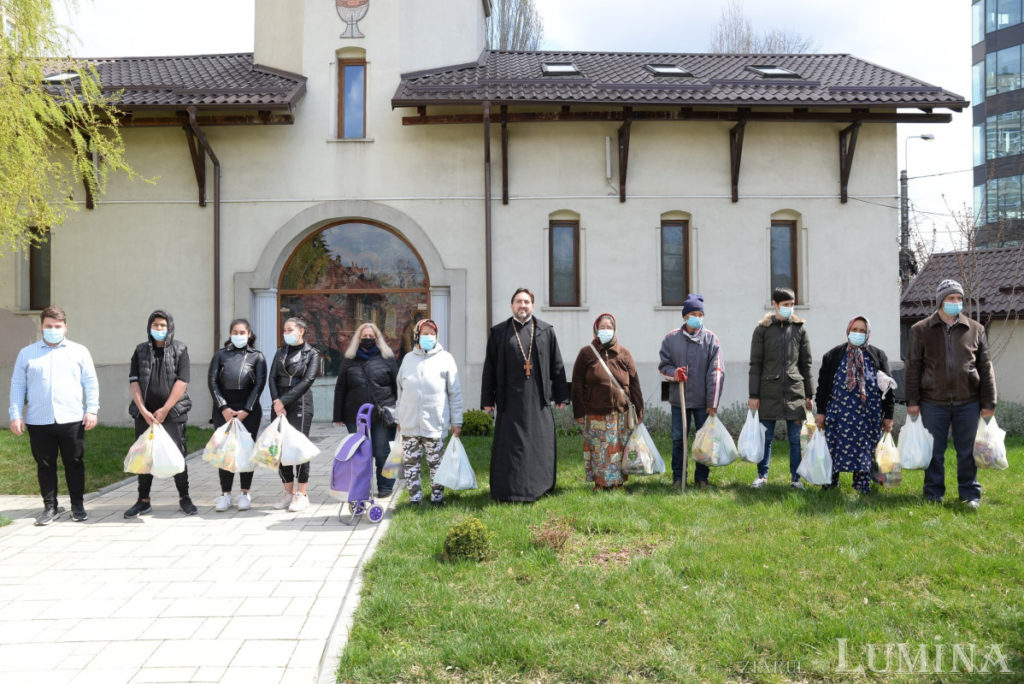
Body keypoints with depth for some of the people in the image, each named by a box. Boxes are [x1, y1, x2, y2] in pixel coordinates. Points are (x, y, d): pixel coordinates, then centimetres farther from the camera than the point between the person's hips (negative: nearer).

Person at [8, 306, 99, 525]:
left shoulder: (79, 351, 7)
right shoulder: (27, 354, 9)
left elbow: (91, 383, 6)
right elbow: (17, 385, 9)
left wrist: (91, 410, -3)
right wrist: (15, 415, 2)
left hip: (72, 420, -1)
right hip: (38, 422, 1)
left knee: (75, 464, 5)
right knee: (45, 466, 6)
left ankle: (78, 506, 15)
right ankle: (50, 507, 17)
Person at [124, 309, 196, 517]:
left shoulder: (180, 349, 2)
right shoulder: (141, 351, 9)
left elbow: (182, 381, -6)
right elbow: (133, 381, 4)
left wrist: (164, 410, -10)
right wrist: (143, 411, -6)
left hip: (173, 413, -2)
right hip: (145, 414, 3)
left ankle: (184, 498, 12)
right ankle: (143, 500, 17)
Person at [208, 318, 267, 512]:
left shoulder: (257, 356, 7)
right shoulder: (221, 354, 10)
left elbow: (259, 384, 0)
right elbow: (212, 381, 3)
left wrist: (246, 410, -9)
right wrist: (223, 407, -7)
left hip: (249, 410, -1)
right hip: (223, 408, 1)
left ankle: (245, 493, 10)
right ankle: (225, 494, 7)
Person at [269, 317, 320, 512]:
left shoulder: (312, 354, 3)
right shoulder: (280, 353, 17)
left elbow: (307, 381, -8)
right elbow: (272, 378, 6)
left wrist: (283, 401, -13)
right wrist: (276, 401, -10)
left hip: (300, 404, -5)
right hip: (280, 405, 5)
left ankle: (301, 494, 0)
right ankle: (288, 492, 14)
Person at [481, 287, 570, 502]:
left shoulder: (546, 331, 8)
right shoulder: (498, 332, 6)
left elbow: (557, 365, 8)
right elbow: (489, 368, 5)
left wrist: (561, 396, 5)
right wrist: (487, 400, 1)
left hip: (538, 399, 1)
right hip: (510, 400, -1)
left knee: (541, 443, 4)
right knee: (510, 444, 0)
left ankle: (538, 488, 17)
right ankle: (509, 490, 7)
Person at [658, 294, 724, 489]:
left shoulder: (711, 339, -1)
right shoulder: (671, 338, 3)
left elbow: (716, 372, -4)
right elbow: (663, 365, 8)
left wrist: (713, 402, -10)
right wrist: (674, 373, -16)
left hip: (703, 400, 0)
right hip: (679, 399, 1)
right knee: (678, 439, 6)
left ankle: (701, 478, 20)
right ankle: (678, 477, 18)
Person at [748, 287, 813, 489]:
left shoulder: (799, 328, 8)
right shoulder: (762, 329, 3)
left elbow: (806, 364, 11)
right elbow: (755, 364, 2)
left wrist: (809, 394, 7)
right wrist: (753, 395, -3)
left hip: (794, 389, 1)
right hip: (769, 390, -1)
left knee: (796, 438, 4)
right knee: (765, 437, 5)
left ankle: (795, 478, 14)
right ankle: (762, 476, 17)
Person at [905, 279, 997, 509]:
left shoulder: (976, 330, 7)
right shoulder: (920, 330, 3)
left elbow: (986, 369, 8)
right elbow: (913, 368, 3)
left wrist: (988, 402, 4)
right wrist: (912, 401, -1)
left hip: (967, 403, 1)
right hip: (933, 402, -1)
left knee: (967, 451, 8)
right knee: (934, 451, 7)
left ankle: (970, 494, 20)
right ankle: (933, 494, 19)